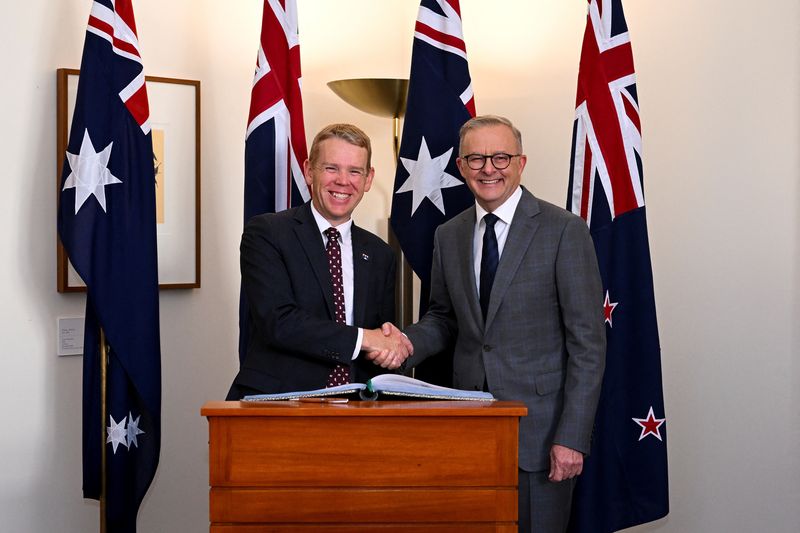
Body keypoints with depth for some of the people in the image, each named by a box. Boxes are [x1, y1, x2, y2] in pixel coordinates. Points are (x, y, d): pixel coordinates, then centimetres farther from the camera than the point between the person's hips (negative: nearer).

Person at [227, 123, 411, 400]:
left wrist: (389, 347, -7)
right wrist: (363, 338, -14)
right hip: (274, 401, -5)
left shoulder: (380, 255, 14)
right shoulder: (265, 233, -2)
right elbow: (277, 322, -14)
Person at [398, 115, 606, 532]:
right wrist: (408, 342, -5)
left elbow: (588, 343, -9)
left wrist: (572, 437, -14)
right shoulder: (448, 236, 9)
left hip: (539, 430, -4)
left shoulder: (565, 231, -8)